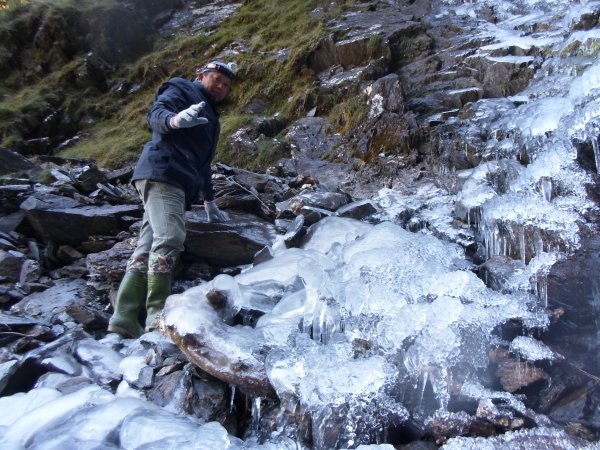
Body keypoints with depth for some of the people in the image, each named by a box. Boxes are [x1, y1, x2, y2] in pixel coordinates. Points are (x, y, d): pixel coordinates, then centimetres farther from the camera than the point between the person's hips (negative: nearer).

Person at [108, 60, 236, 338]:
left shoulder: (209, 117, 36)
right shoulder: (181, 90, 11)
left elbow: (202, 161, 38)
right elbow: (155, 114, -8)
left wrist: (209, 201, 35)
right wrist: (174, 119, -32)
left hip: (181, 185, 8)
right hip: (162, 173, -8)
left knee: (146, 251, -3)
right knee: (169, 239, -23)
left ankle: (124, 322, -8)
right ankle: (158, 317, -26)